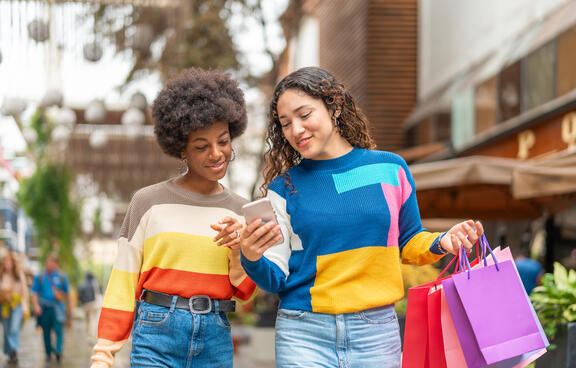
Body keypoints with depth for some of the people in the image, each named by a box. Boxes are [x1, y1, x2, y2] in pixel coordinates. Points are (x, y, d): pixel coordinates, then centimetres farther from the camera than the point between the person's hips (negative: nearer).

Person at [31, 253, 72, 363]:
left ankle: (58, 350, -25)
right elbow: (34, 292, 5)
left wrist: (69, 309, 14)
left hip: (57, 307, -1)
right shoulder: (40, 276, 5)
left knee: (59, 328, -17)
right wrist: (36, 305, -10)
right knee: (46, 331, 5)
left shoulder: (62, 276, 7)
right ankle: (48, 353, 17)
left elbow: (67, 293, 14)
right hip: (44, 308, 1)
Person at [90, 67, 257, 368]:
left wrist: (240, 251, -10)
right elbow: (122, 284, 2)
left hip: (216, 342, 3)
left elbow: (244, 292, 9)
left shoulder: (239, 211, 10)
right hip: (157, 335, -3)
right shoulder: (148, 202, 0)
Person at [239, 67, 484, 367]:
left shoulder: (390, 168, 4)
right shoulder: (284, 187, 2)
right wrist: (252, 259, -20)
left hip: (375, 331, 1)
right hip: (303, 334, -1)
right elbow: (275, 279, 0)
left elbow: (409, 243, 14)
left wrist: (441, 243, -5)